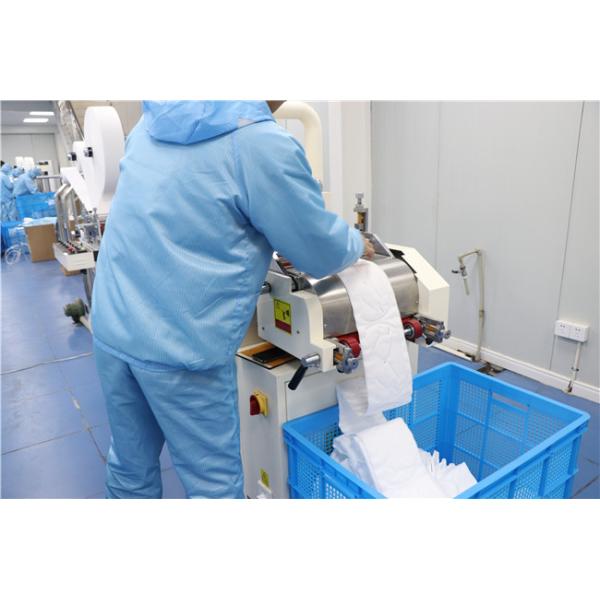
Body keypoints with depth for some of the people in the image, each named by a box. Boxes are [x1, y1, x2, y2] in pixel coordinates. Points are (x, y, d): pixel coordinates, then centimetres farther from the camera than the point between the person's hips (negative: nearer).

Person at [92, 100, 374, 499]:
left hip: (111, 329, 8)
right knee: (214, 483, 12)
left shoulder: (155, 118, 10)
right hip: (178, 346, -7)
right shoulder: (263, 141, -14)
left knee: (131, 468, 23)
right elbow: (321, 252, -6)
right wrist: (357, 245, 17)